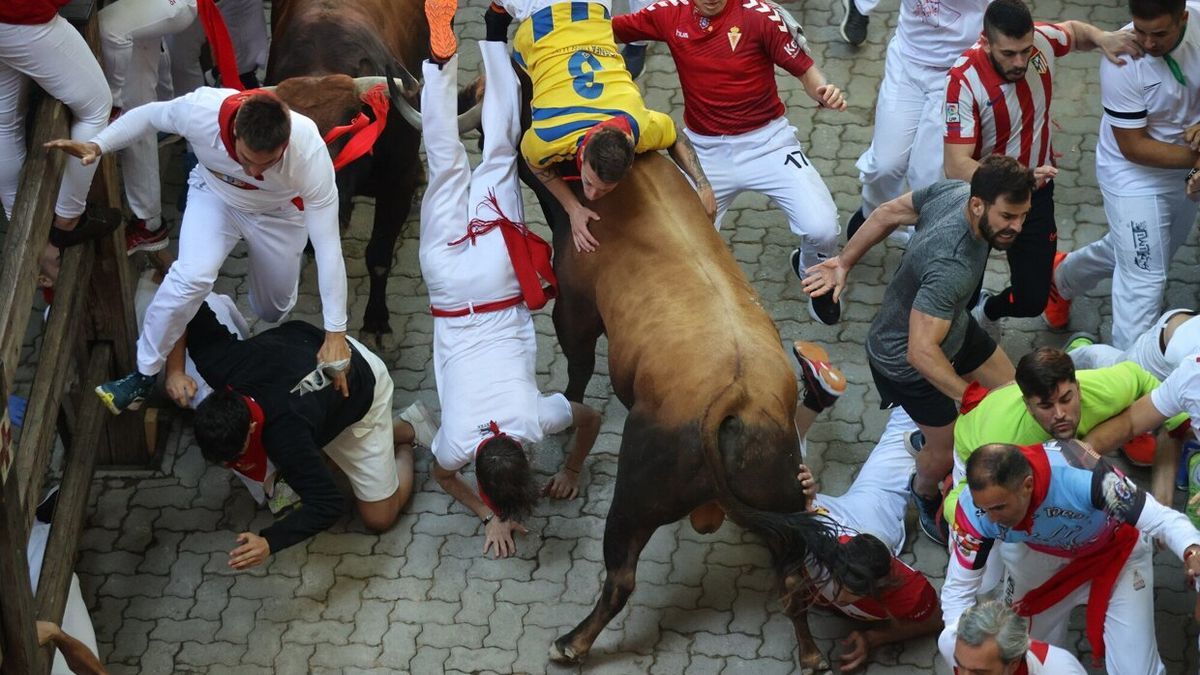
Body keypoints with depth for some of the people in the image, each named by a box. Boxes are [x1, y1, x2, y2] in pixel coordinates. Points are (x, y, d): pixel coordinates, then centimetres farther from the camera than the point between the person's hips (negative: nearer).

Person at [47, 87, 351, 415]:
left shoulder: (310, 154, -42)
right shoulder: (201, 111, -40)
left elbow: (328, 247, -34)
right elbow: (148, 116, -14)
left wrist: (335, 333, -31)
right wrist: (97, 146, -29)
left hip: (277, 213, 0)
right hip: (215, 195, 0)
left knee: (273, 312, 17)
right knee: (191, 277, -26)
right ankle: (144, 375, -7)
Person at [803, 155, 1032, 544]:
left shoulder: (954, 191, -22)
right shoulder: (950, 266, -46)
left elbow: (888, 214, -6)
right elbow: (921, 351, -44)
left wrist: (844, 262, 7)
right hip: (904, 362, -8)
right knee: (948, 449, 10)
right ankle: (926, 495, 45)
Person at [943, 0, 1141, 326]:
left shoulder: (1042, 40, -19)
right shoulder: (965, 81, -34)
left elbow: (1074, 31, 8)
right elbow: (956, 165, -37)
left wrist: (1102, 38, -16)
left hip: (1036, 191, 4)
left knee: (1032, 299, 5)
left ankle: (984, 311, 36)